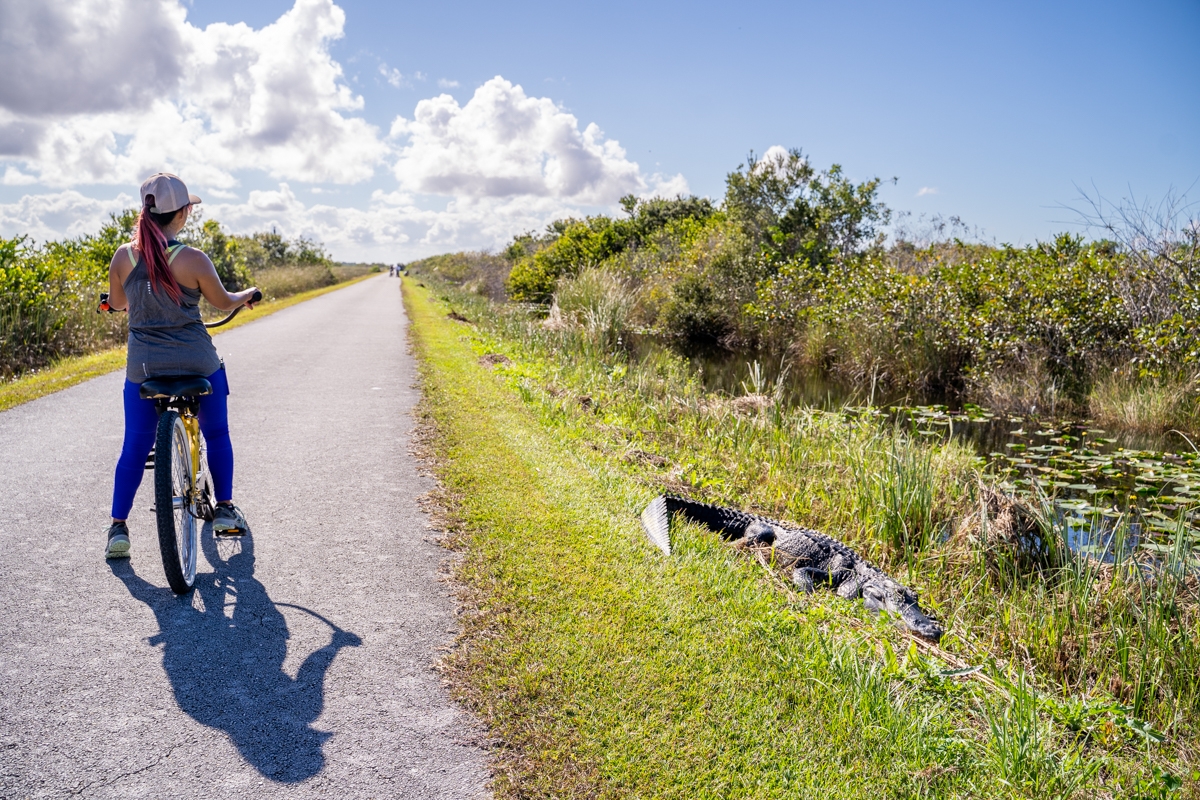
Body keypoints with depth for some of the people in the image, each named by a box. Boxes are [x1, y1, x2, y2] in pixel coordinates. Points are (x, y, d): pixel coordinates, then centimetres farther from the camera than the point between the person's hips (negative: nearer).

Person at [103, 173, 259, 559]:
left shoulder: (124, 255, -3)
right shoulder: (193, 260, -13)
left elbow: (117, 303, 13)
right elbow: (224, 302, 1)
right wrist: (249, 293, 23)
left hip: (143, 367, 2)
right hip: (198, 364, -2)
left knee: (135, 445, 12)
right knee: (217, 434, 18)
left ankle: (118, 527, 10)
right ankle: (225, 511, 23)